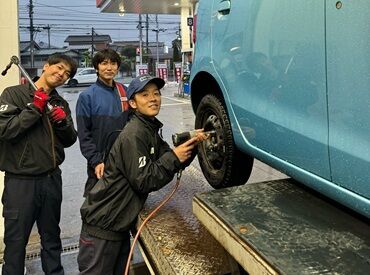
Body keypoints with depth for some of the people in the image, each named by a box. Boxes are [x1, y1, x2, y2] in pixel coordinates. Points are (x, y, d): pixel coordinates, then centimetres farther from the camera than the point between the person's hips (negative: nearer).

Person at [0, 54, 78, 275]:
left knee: (52, 236, 19)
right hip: (20, 180, -5)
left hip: (52, 178, 5)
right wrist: (35, 108, -18)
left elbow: (70, 140, 7)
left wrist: (63, 121, -11)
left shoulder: (61, 104, 10)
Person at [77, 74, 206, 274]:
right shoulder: (134, 134, -20)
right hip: (102, 223, -9)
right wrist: (173, 158, -21)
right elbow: (144, 181, -24)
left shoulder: (150, 130, 9)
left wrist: (191, 145, -5)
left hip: (119, 221, 9)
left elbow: (170, 162, 10)